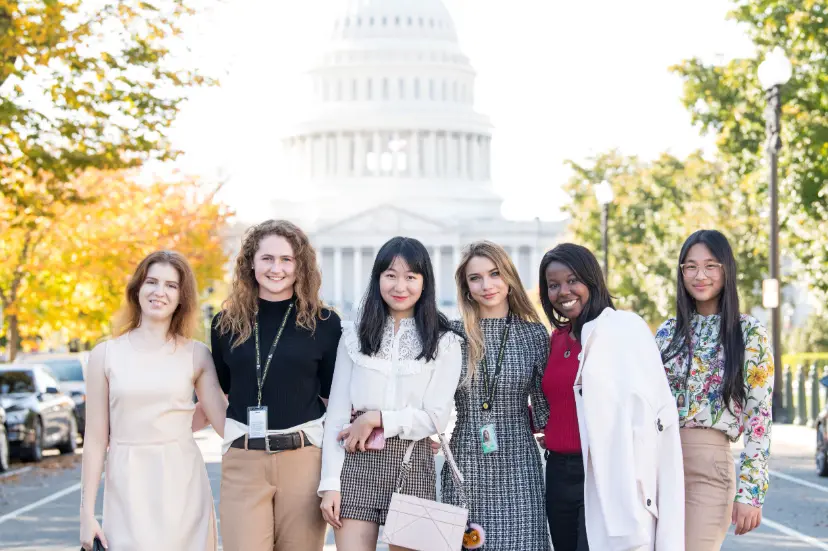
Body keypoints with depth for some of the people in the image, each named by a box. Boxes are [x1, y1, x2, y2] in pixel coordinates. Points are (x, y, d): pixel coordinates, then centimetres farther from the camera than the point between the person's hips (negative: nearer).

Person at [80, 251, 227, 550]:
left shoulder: (196, 355, 4)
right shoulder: (105, 355, 3)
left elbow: (225, 421, 3)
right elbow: (95, 439, 3)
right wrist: (87, 512, 1)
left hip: (183, 486, 1)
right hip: (129, 487, -1)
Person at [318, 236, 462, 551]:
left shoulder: (444, 343, 3)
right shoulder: (354, 337, 7)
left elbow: (436, 417, -4)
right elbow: (336, 415, 4)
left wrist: (377, 419, -11)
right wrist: (330, 484, -4)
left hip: (412, 464, -1)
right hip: (358, 462, 1)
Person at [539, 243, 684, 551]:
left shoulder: (625, 329, -8)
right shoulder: (558, 338, 13)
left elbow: (650, 410, -15)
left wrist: (633, 486, -21)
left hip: (607, 477, -7)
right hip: (559, 474, 7)